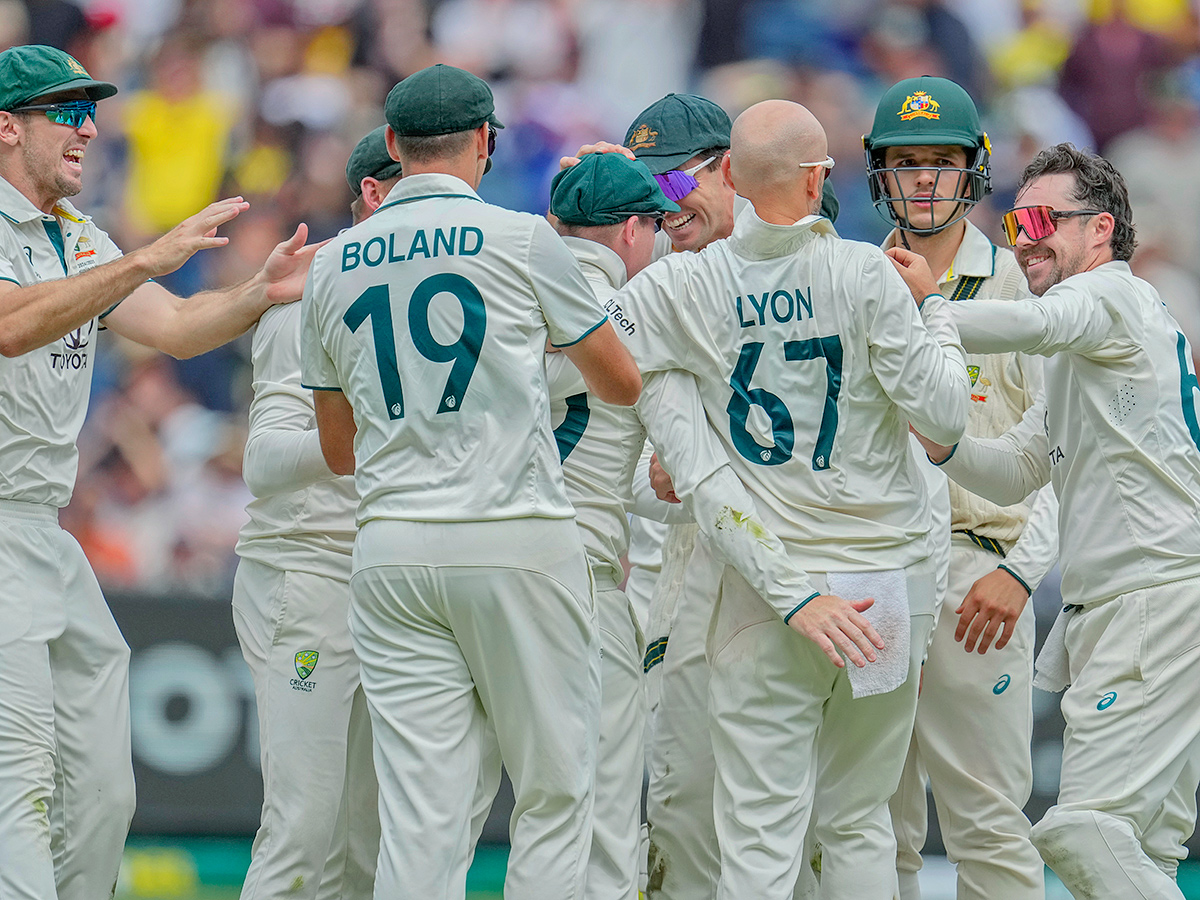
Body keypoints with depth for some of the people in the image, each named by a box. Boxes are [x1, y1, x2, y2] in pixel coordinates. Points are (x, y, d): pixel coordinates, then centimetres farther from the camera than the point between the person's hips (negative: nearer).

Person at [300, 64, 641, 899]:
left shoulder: (334, 266, 11)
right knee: (555, 795, 4)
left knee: (420, 816, 1)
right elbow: (624, 385, 11)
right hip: (520, 544, -4)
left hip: (390, 550, 4)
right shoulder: (522, 241, -2)